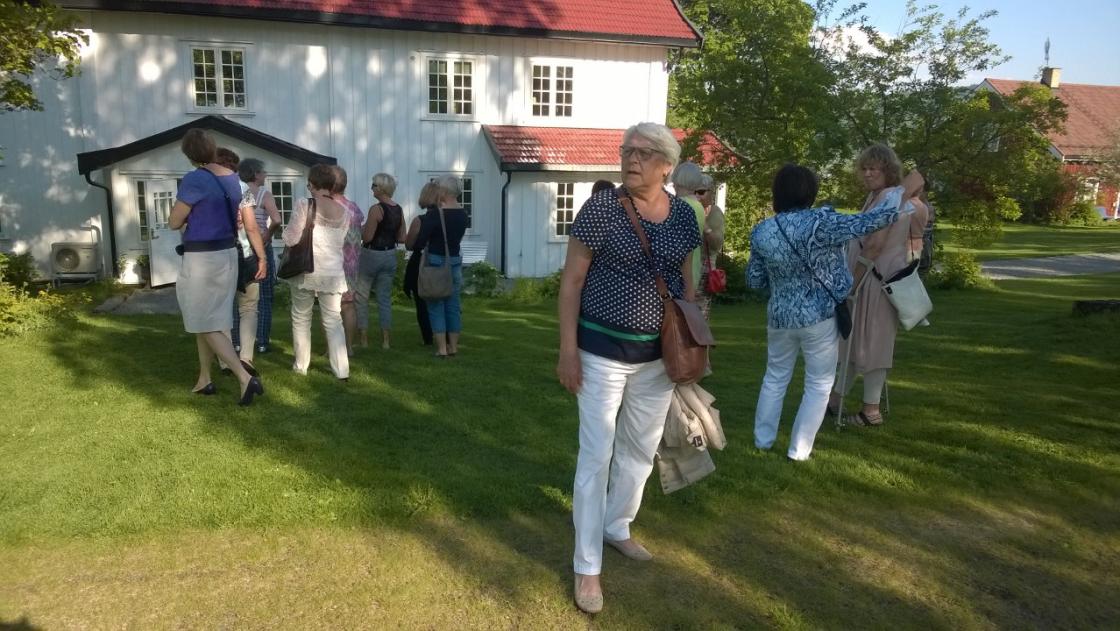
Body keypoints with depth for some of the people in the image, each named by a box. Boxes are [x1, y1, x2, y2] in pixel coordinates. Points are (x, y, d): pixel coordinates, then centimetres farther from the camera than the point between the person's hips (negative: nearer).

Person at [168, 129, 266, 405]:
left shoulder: (194, 179, -17)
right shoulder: (235, 180, 5)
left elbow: (174, 223, -9)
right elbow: (251, 225, 8)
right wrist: (262, 257, 16)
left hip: (201, 259, -8)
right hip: (227, 256, 8)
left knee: (206, 326, -2)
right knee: (206, 320, 19)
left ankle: (245, 378, -13)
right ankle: (204, 380, 28)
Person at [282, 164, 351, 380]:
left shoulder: (305, 205, -9)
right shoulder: (344, 212, 3)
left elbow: (291, 239, -10)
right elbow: (342, 243, 5)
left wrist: (287, 231, 11)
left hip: (306, 272, -2)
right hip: (333, 273, 3)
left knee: (301, 319, 14)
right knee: (333, 321, 7)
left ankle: (301, 366, 21)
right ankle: (341, 370, 3)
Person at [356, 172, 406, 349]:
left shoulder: (376, 209, -16)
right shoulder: (399, 210, 4)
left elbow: (367, 237, -18)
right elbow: (402, 238, 7)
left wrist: (360, 228, 1)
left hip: (372, 255, -6)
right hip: (390, 256, 6)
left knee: (361, 297, 6)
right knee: (385, 298, 11)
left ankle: (363, 339, 8)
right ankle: (385, 340, 11)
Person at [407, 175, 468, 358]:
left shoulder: (434, 214, -15)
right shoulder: (462, 214, 4)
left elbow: (419, 243, -12)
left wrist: (410, 244, 10)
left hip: (435, 263, -6)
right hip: (455, 262, 6)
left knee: (436, 306, 2)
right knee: (452, 305, 12)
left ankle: (442, 348, 2)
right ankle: (453, 346, 18)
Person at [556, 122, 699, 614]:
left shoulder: (683, 214, 2)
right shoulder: (601, 207, -12)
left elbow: (686, 282, 12)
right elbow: (571, 280, -9)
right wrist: (567, 348, -14)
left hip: (659, 355, 5)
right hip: (604, 352, -5)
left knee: (641, 450, 18)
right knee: (596, 456, 1)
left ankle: (617, 527, 42)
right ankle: (587, 566, 16)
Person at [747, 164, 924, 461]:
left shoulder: (761, 232, -4)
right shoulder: (819, 223, -18)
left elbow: (754, 281, 4)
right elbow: (873, 220, -16)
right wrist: (902, 189, -1)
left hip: (780, 316, 4)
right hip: (819, 317, -4)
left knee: (775, 377, 21)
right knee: (819, 384, 11)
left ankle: (762, 439, 27)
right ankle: (799, 450, 14)